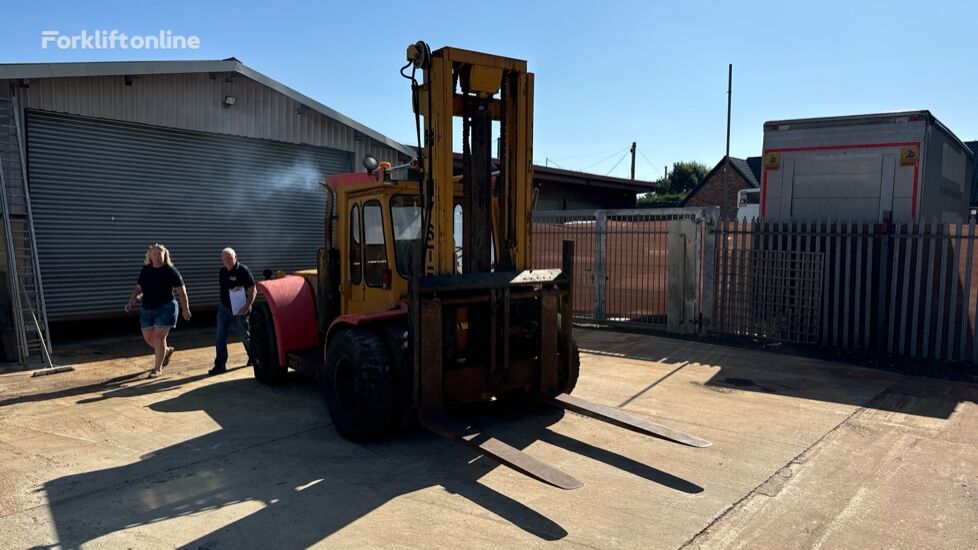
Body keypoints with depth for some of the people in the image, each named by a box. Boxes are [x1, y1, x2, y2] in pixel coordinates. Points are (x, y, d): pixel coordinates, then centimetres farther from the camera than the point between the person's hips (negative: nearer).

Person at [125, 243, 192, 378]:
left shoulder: (170, 271, -8)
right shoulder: (145, 270, 6)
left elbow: (181, 291, -5)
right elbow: (138, 288, 13)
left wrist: (185, 309, -5)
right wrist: (131, 302, 0)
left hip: (165, 308, -6)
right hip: (147, 310, 6)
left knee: (159, 337, -8)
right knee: (148, 337, 9)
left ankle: (158, 368, 3)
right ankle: (167, 351, 37)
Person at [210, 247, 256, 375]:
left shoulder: (243, 270, -13)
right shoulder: (222, 272, 6)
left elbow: (252, 290, -16)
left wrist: (247, 307, -24)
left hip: (239, 310, -6)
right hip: (223, 307, 6)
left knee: (245, 336, 10)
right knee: (220, 337, -1)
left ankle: (253, 356, 33)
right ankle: (220, 365, 3)